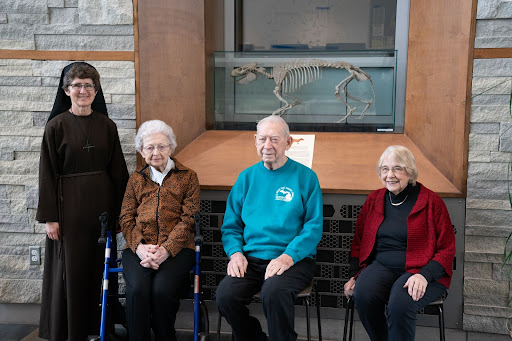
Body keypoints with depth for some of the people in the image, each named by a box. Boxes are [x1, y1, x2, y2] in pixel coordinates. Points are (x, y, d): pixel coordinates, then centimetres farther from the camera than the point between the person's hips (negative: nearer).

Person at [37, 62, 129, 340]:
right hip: (69, 205, -3)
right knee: (71, 268, 3)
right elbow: (47, 173, -3)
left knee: (99, 266, 7)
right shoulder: (56, 125, -2)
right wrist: (49, 217, -8)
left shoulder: (107, 125, 6)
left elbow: (118, 171, 8)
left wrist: (119, 209, 3)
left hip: (101, 203, 3)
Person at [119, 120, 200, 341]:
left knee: (162, 289, -29)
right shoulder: (136, 179, 21)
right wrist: (139, 246, -9)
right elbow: (126, 218, 12)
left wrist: (165, 249, -13)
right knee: (138, 289, -29)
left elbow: (188, 219, 2)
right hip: (140, 248, 2)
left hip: (176, 248, -2)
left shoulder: (187, 177, 12)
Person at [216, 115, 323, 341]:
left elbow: (314, 227, -5)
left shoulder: (305, 177, 2)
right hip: (251, 258, 4)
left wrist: (288, 256, -18)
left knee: (273, 293, -34)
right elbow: (231, 225, 14)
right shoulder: (247, 177, 13)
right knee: (225, 296, -23)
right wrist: (236, 252, -5)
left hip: (294, 260, -3)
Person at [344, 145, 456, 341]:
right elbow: (358, 242, 19)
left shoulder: (431, 202, -1)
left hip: (420, 270, -3)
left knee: (400, 304, -34)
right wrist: (354, 275, 5)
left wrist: (424, 275, -17)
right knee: (363, 295, -29)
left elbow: (447, 249, -1)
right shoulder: (374, 200, 12)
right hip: (381, 266, 4)